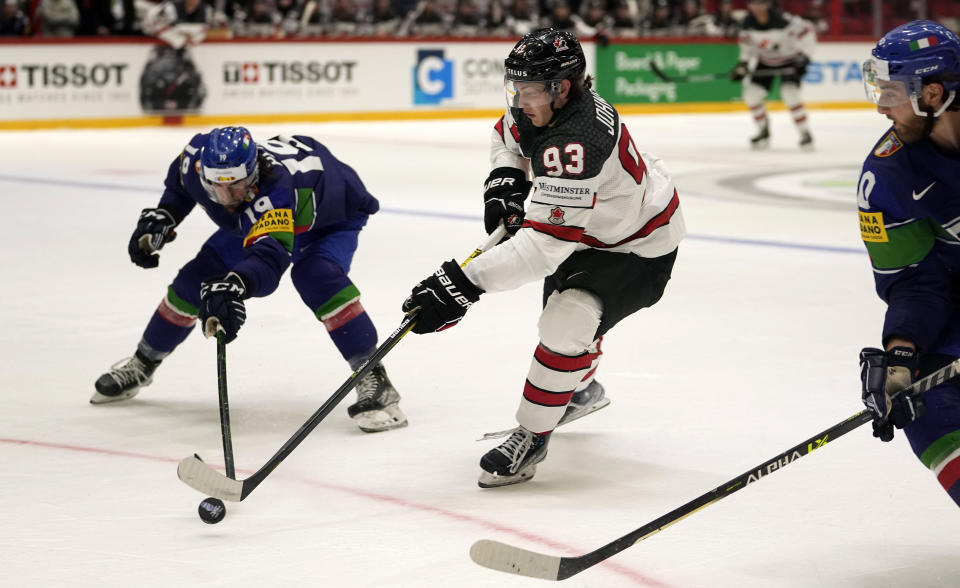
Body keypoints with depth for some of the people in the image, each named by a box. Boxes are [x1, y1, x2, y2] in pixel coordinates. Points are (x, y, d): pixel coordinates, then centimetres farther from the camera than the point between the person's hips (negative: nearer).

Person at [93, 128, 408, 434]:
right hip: (251, 220, 6)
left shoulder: (273, 190, -48)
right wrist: (161, 217, -12)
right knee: (196, 279, 0)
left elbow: (270, 253, -65)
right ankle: (142, 364, 25)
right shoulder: (196, 157, -28)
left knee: (317, 277, -36)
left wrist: (235, 285, -82)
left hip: (333, 216, -6)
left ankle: (374, 379, -28)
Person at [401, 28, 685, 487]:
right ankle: (582, 391, 59)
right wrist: (504, 180, -8)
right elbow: (508, 135, 13)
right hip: (589, 228, 10)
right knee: (561, 310, 28)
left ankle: (531, 436, -10)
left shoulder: (575, 145, -42)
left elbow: (544, 244, -46)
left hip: (639, 248, -10)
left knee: (567, 324, -28)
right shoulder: (539, 105, -14)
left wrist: (464, 284, -50)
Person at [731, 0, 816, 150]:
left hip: (789, 60, -6)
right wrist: (743, 64, -4)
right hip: (765, 62, 6)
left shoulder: (782, 20, -30)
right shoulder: (748, 23, -12)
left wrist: (803, 57, -29)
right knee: (751, 94, -4)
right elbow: (747, 43, 5)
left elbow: (806, 32, -24)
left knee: (790, 92, -26)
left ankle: (805, 133, -13)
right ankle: (763, 132, 15)